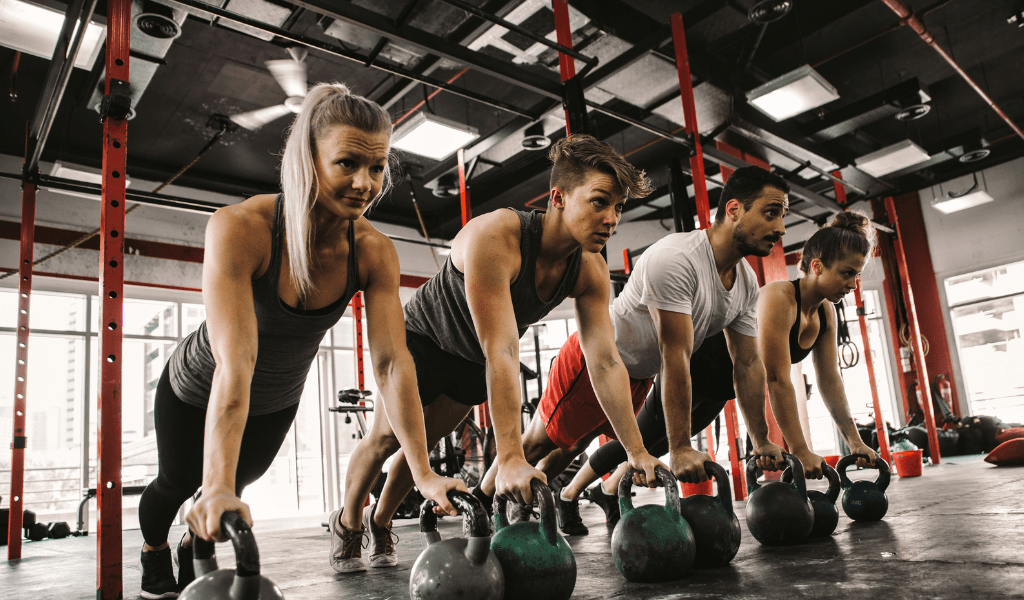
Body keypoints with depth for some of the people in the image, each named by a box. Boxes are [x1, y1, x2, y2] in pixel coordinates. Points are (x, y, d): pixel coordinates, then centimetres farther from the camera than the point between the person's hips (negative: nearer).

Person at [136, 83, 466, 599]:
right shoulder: (240, 228, -39)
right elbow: (235, 362, -48)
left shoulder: (375, 253, -27)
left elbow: (392, 362, -29)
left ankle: (195, 547, 59)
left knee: (244, 477, 24)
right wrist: (217, 489, -54)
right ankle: (153, 552, 57)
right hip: (197, 390, -3)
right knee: (179, 483, 21)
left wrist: (424, 473, -33)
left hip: (279, 401, 4)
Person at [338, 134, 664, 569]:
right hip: (425, 335, -5)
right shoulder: (495, 238, -42)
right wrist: (510, 458, -50)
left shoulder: (591, 272, -23)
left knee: (424, 442, 12)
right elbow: (501, 352, -48)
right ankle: (348, 522, 29)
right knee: (387, 437, 4)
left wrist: (636, 451, -27)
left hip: (473, 358, 5)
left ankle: (380, 521, 35)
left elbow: (606, 361, -22)